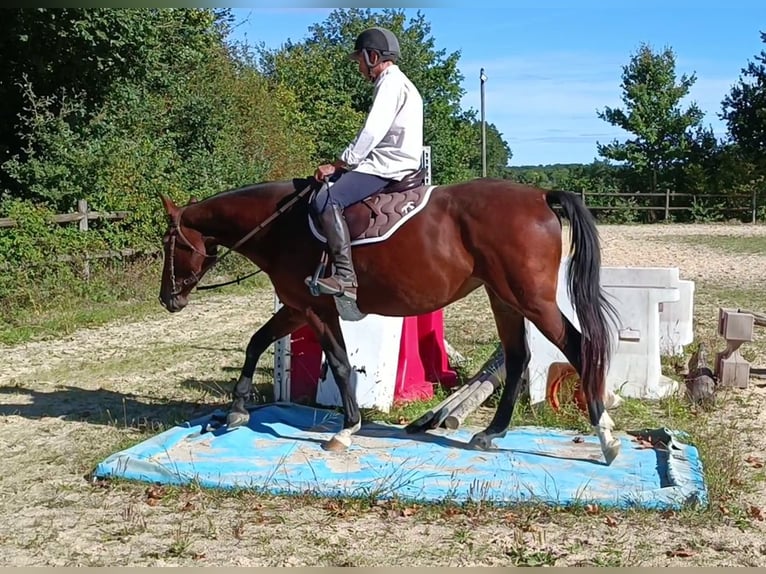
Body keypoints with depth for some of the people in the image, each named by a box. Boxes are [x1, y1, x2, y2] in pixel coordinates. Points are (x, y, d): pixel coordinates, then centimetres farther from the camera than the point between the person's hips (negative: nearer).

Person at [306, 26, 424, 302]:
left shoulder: (391, 83, -9)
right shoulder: (397, 83, 24)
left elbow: (371, 134, -19)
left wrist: (338, 164, -13)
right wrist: (344, 165, 18)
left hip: (388, 167, -11)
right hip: (388, 163, 11)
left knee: (326, 200, -25)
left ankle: (346, 277, -32)